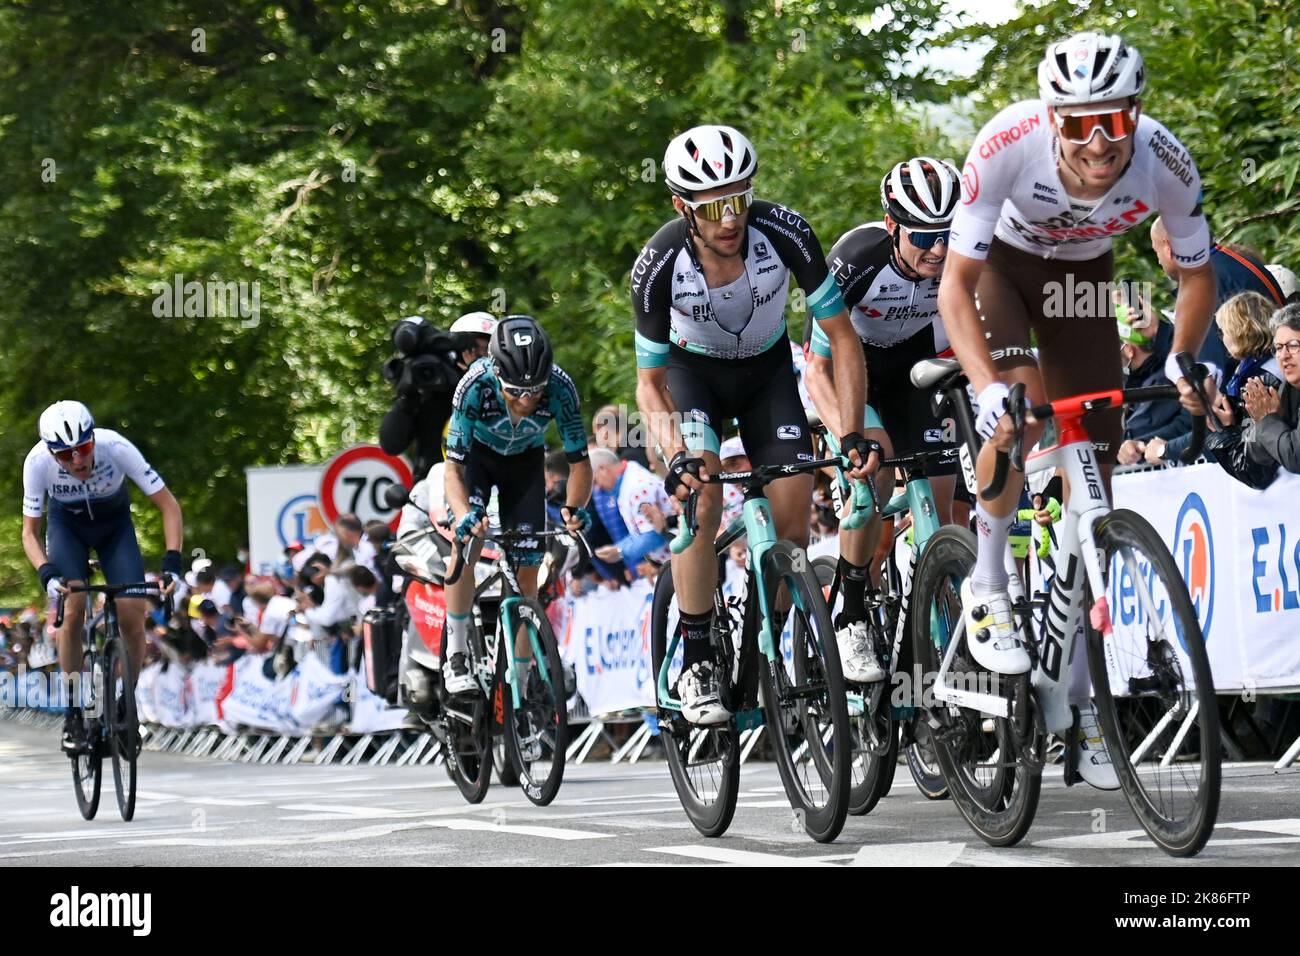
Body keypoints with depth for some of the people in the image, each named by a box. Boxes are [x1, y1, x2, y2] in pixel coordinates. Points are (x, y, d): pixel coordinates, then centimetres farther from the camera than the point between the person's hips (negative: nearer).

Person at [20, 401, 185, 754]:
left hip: (114, 523, 0)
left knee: (133, 616, -16)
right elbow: (30, 532, -19)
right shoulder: (38, 462, -31)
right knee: (72, 609, -23)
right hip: (67, 524, 0)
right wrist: (47, 573, -37)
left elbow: (169, 505, -27)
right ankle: (73, 713, -10)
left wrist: (172, 562, -38)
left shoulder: (116, 448, -34)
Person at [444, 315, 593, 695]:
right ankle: (456, 657, -15)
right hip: (478, 454, -2)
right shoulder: (475, 386, -38)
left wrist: (575, 507, -44)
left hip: (525, 461, 2)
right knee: (466, 542, -27)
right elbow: (453, 468, -34)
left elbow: (579, 462, -24)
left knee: (527, 575, -3)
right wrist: (465, 515, -53)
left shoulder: (560, 388, -34)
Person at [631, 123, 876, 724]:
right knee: (701, 499, -26)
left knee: (794, 526, -9)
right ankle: (697, 663, -15)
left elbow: (842, 337, -21)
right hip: (691, 369, -1)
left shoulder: (785, 234, -31)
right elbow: (649, 381, -20)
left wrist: (852, 433, -31)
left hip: (766, 369, 2)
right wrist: (676, 456, -37)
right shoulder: (659, 266, -31)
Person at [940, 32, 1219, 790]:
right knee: (1024, 401, -33)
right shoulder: (1007, 146, -38)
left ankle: (1083, 694, 8)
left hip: (1082, 275, 2)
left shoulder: (1166, 164, -32)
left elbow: (1198, 277, -12)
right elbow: (956, 285, -33)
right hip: (1001, 264, -2)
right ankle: (988, 587, -11)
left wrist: (1179, 361, -23)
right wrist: (989, 387, -44)